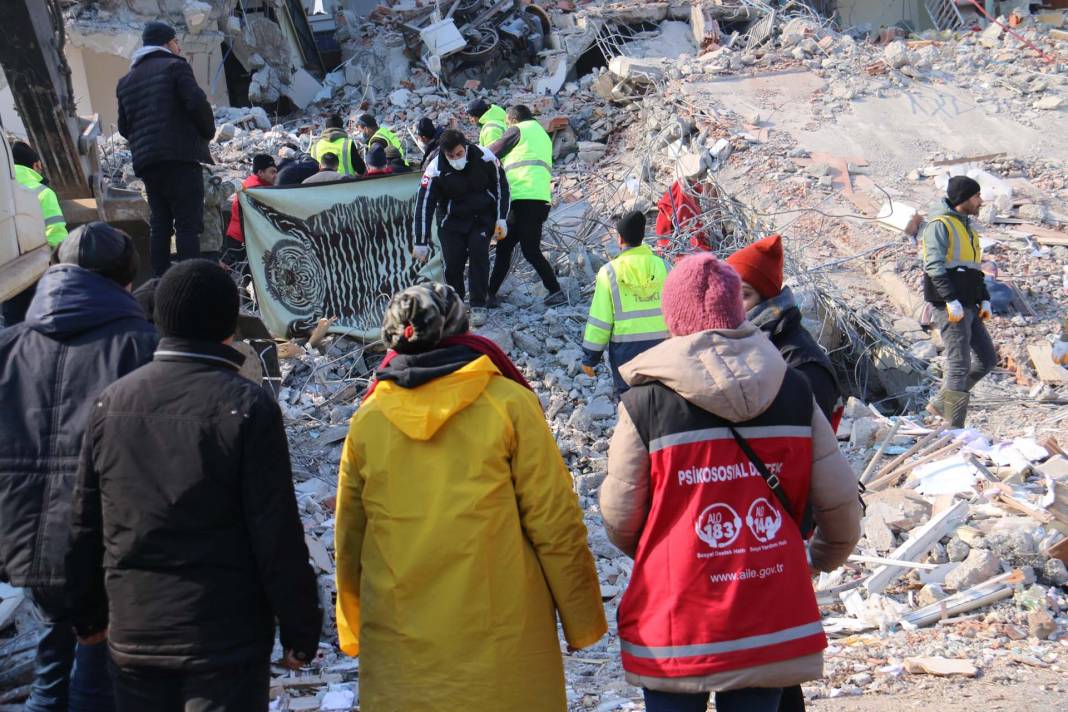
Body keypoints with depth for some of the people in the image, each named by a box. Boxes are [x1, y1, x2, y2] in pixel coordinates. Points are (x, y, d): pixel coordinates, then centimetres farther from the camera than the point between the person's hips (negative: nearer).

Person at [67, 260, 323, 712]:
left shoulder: (111, 402, 2)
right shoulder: (247, 406, -13)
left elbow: (86, 524, 8)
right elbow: (279, 536, -13)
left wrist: (89, 614, 21)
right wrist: (300, 632, -4)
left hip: (132, 637, 5)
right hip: (226, 638, -4)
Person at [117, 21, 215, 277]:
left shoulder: (126, 81, 20)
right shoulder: (174, 66, -1)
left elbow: (124, 127, 19)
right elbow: (197, 104, -13)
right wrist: (208, 132, 3)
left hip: (146, 162, 7)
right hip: (181, 157, -7)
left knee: (159, 224, 9)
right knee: (188, 224, -8)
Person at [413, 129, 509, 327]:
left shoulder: (484, 157, -19)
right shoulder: (436, 170, -21)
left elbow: (501, 184, -3)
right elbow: (424, 205, -17)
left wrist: (501, 219, -6)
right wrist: (421, 242, -19)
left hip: (483, 217, 0)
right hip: (453, 221, 0)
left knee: (478, 253, -19)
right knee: (453, 263, -10)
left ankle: (478, 307, -12)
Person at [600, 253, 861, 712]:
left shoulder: (646, 401, -11)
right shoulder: (793, 391, -2)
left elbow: (620, 520, -6)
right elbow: (840, 500, 2)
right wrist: (826, 556, 23)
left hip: (676, 628, -2)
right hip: (771, 624, 3)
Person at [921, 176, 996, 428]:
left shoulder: (966, 226, 22)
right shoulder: (940, 224, -7)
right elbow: (934, 266, -17)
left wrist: (984, 299, 14)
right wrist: (951, 300, -24)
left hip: (968, 306, 9)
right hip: (950, 306, -9)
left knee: (987, 359, 10)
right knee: (959, 365, -10)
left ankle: (941, 403, 18)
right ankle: (954, 429, -6)